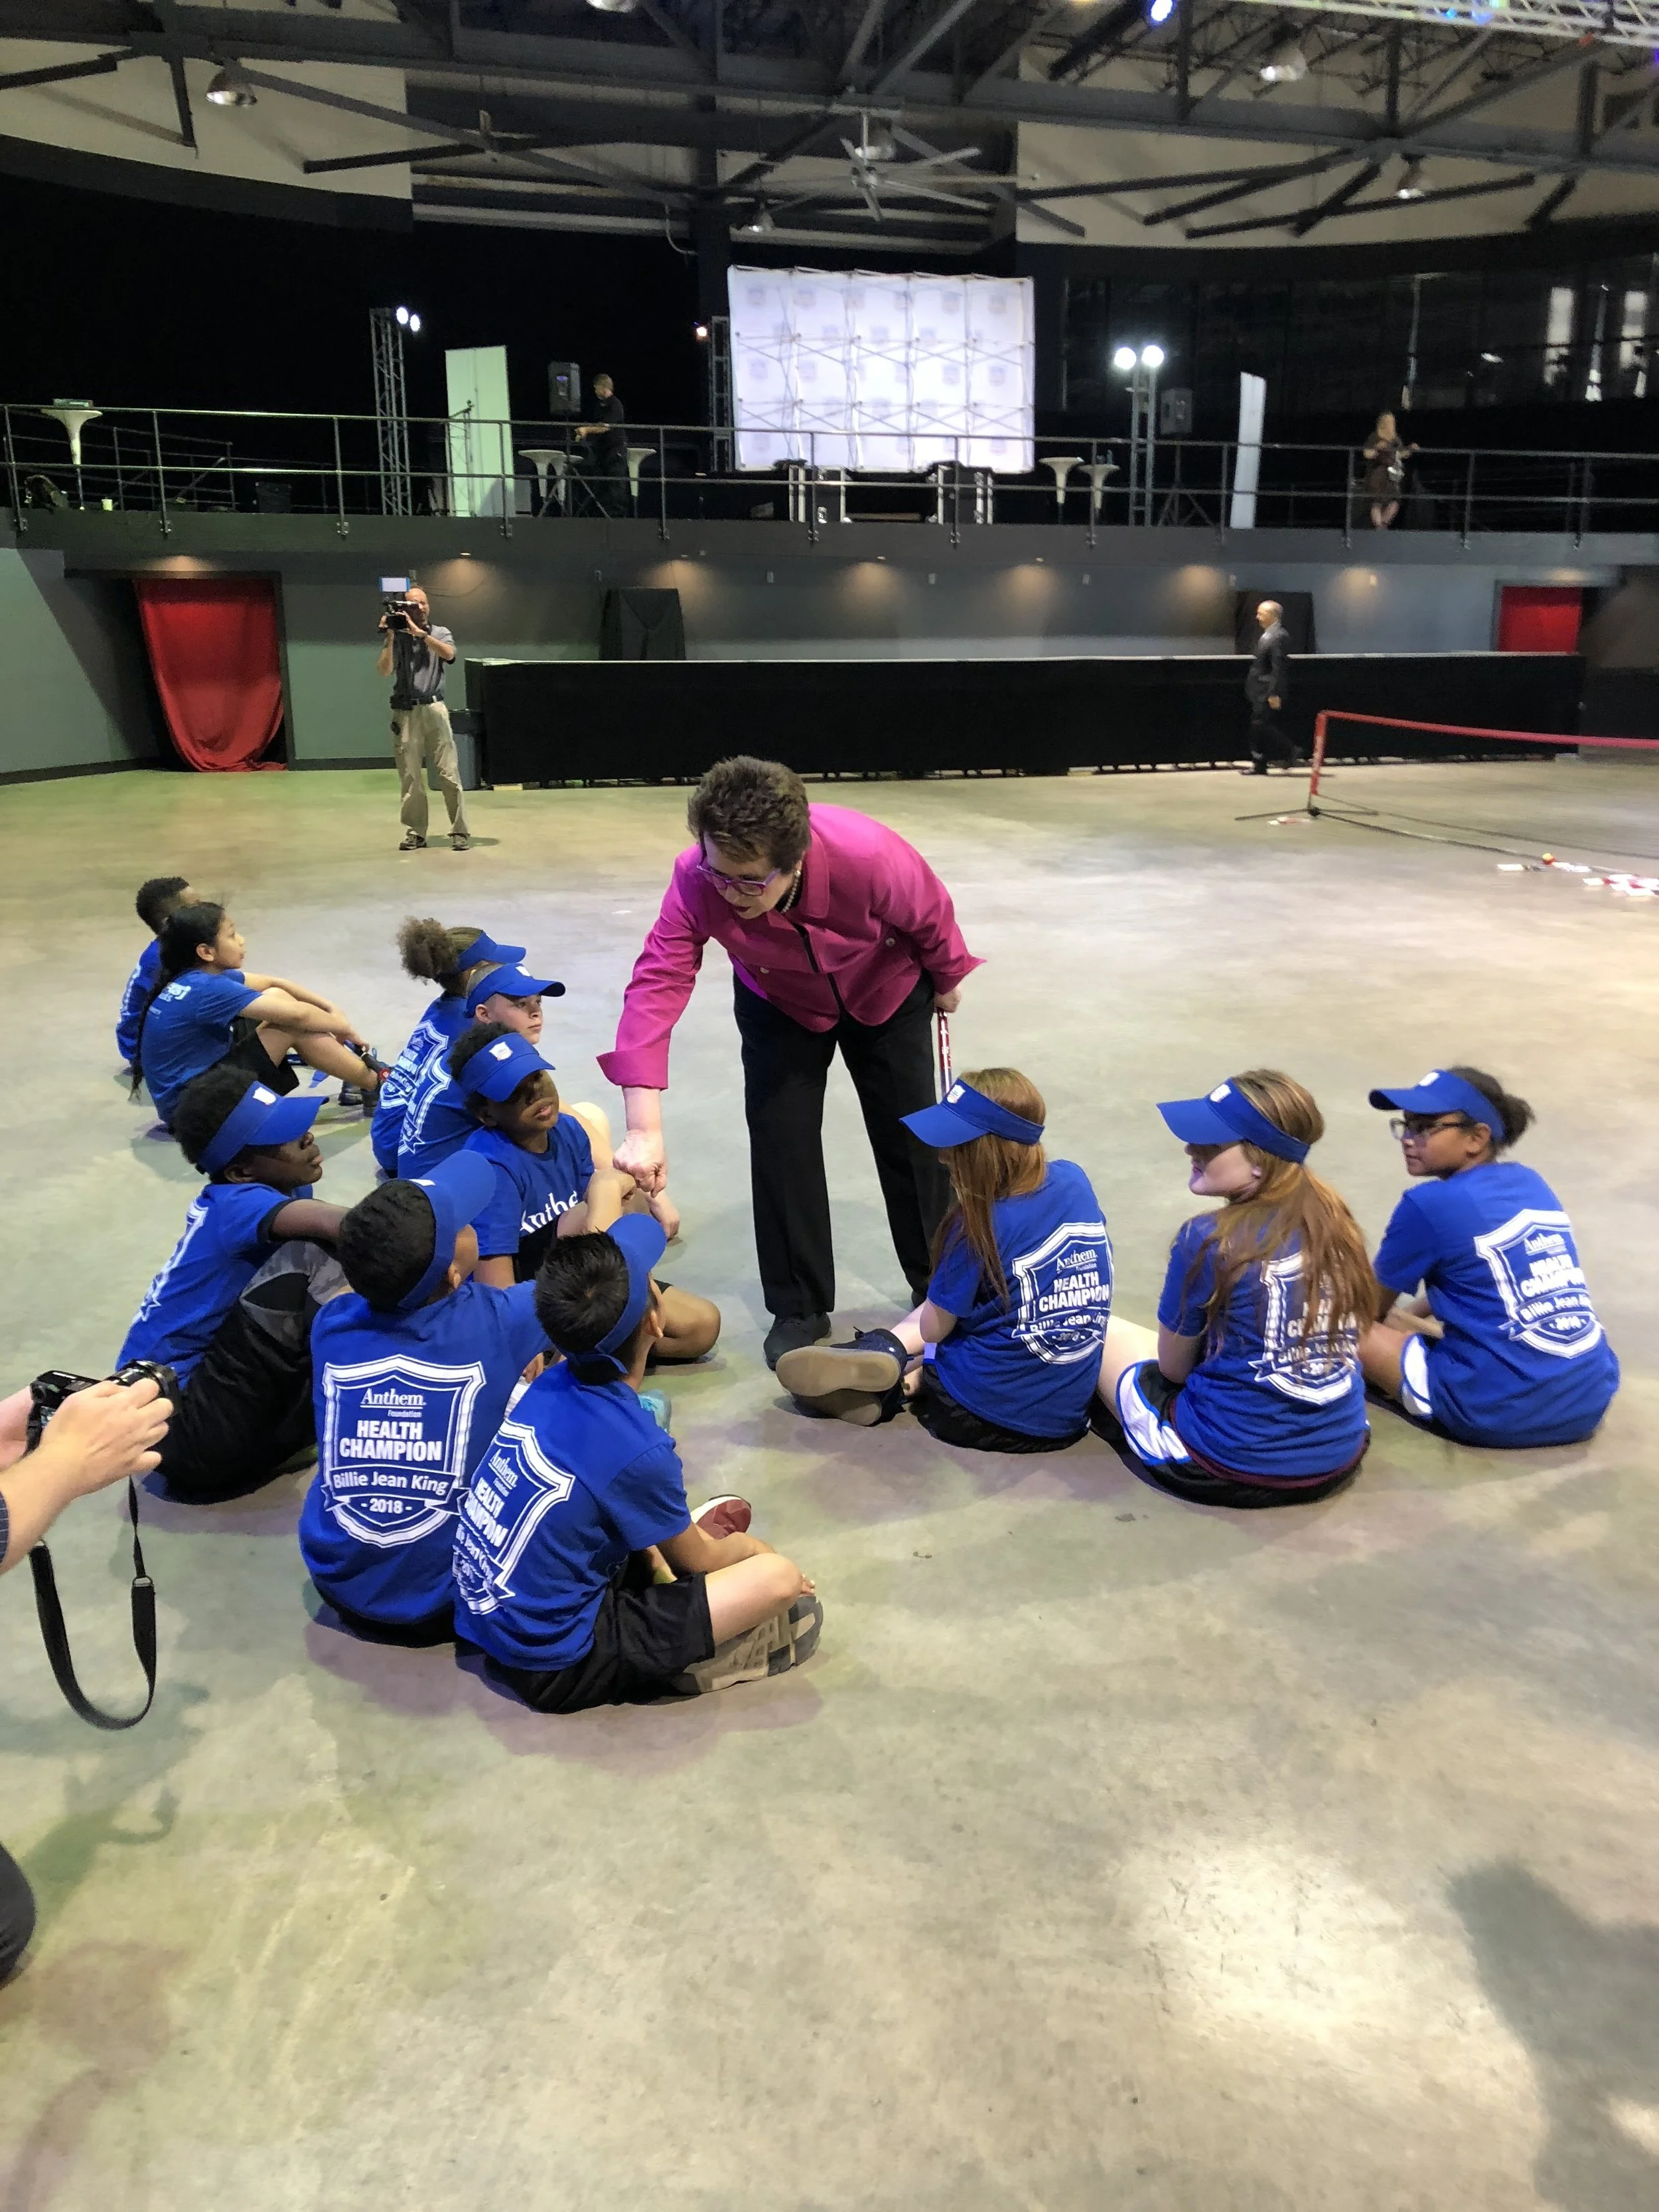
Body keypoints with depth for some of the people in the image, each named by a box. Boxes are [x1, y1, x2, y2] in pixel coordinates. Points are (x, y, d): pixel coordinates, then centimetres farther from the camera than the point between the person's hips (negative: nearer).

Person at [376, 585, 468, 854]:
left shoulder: (441, 633, 9)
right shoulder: (395, 637, 10)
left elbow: (448, 654, -13)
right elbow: (385, 670, -3)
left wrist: (420, 633, -18)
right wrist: (390, 637, -7)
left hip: (434, 708, -1)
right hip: (405, 712, 1)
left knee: (449, 773, -5)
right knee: (410, 777, 1)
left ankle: (459, 831, -2)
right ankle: (415, 833, 7)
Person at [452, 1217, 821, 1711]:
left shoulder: (549, 1387, -5)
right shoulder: (638, 1451, -25)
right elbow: (695, 1560, -4)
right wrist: (754, 1550, 16)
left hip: (488, 1620, 8)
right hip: (554, 1663, -8)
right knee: (781, 1580, -11)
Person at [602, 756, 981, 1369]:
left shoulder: (870, 856, -42)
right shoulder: (696, 881, -37)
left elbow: (931, 916, -21)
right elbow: (656, 985, -41)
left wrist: (946, 982, 0)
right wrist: (644, 1129, -50)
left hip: (888, 993, -1)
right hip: (781, 1006, 1)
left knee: (910, 1135, 9)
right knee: (781, 1142, -4)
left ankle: (938, 1284, 31)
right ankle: (799, 1308, 14)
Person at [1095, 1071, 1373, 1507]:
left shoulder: (1209, 1240, -19)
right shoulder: (1335, 1222, -2)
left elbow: (1174, 1368, -4)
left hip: (1235, 1464, -7)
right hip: (1339, 1456, 7)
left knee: (1107, 1331, 15)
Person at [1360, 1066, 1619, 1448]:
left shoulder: (1428, 1204, -9)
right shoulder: (1532, 1183, 11)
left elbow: (1371, 1308, 7)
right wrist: (1408, 1317, 29)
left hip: (1501, 1414, -8)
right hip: (1591, 1400, 8)